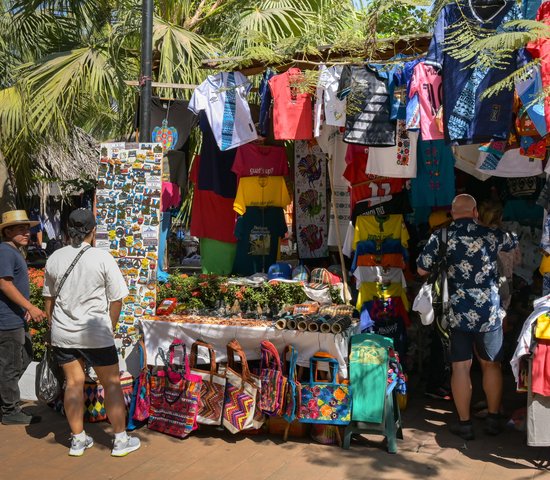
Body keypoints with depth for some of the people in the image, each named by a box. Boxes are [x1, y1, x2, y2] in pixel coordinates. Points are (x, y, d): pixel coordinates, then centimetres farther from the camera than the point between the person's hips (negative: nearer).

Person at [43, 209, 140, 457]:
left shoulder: (54, 258, 2)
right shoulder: (102, 258, -10)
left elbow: (49, 299, 10)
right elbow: (116, 299, -7)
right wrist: (110, 327, 7)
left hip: (62, 333, 4)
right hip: (96, 333, -4)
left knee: (73, 383, 12)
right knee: (111, 384, 7)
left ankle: (78, 440, 20)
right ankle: (121, 440, 14)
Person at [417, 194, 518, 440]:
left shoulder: (441, 236, -4)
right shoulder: (491, 234, -1)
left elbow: (422, 269, -1)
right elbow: (513, 242, 20)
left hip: (457, 312, -1)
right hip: (489, 311, 1)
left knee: (461, 366, 6)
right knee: (491, 364, 16)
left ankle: (464, 423, 12)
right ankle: (493, 420, 25)